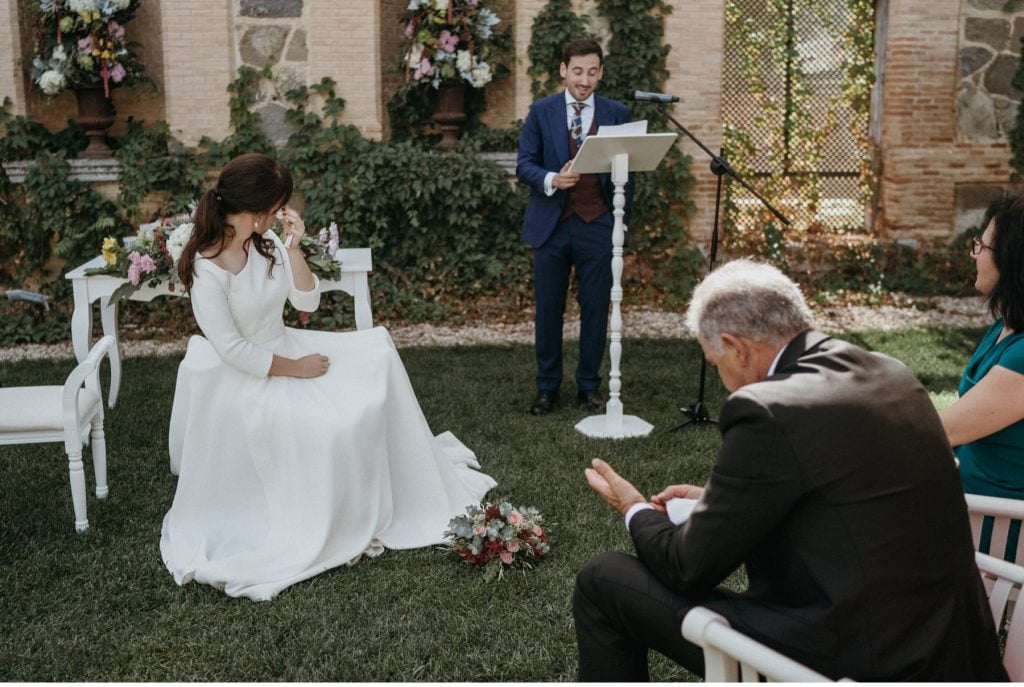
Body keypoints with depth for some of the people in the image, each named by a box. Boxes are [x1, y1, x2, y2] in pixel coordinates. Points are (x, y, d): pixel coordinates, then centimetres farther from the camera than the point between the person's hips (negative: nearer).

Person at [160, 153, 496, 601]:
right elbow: (233, 350, -23)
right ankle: (331, 527, 1)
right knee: (330, 423, -25)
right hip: (247, 378, -8)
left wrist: (293, 247, -14)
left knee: (377, 352, 2)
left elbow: (307, 301, -1)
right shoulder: (207, 269, -23)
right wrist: (296, 368, -16)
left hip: (284, 347, 8)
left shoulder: (267, 242, -3)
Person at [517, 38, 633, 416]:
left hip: (597, 225, 1)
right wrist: (551, 180, -19)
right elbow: (524, 164, 1)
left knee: (596, 309, 4)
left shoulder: (617, 114, 6)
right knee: (548, 310, 4)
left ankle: (589, 385, 17)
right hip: (551, 224, 0)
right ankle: (547, 387, 17)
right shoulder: (541, 111, 4)